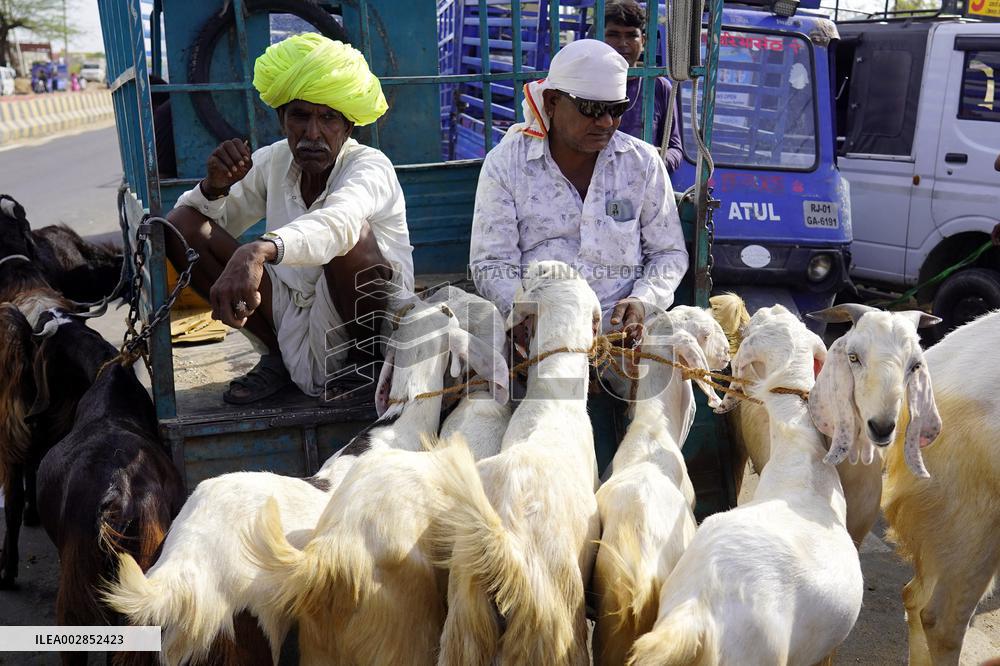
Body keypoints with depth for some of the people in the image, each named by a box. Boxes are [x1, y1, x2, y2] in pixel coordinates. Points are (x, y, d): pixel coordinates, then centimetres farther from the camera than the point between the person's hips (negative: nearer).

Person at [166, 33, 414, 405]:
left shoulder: (371, 166, -17)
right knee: (181, 224, -7)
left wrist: (258, 251, -61)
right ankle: (275, 355, 1)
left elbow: (337, 221, -42)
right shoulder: (273, 161, 1)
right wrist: (215, 186, -17)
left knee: (350, 234, -36)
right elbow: (211, 220, 7)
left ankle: (366, 358, -8)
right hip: (292, 315, 5)